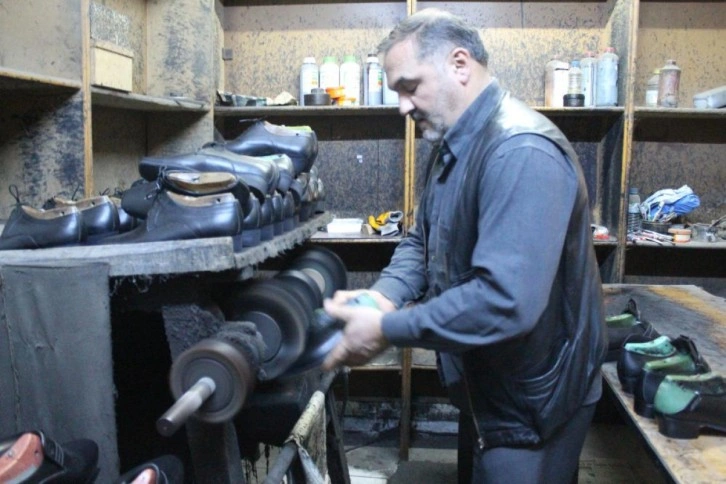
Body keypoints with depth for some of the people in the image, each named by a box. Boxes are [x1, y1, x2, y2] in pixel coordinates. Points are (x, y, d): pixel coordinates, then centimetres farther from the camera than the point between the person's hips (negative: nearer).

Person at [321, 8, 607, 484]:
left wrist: (386, 329, -28)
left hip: (532, 405, -9)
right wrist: (382, 297, -10)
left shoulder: (521, 152, -27)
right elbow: (422, 241, 10)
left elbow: (506, 301, -36)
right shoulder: (454, 147, 7)